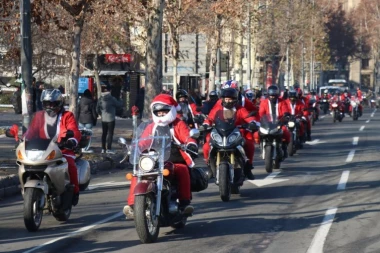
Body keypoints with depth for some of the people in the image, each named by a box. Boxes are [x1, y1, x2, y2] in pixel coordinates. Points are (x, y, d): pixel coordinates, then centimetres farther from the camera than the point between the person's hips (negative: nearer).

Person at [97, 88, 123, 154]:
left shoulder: (101, 99, 2)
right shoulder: (112, 99, -13)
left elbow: (97, 109, 8)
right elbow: (119, 105, -5)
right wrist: (120, 101, 16)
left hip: (103, 119, 5)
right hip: (111, 119, -5)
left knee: (104, 133, 12)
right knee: (110, 133, -3)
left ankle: (103, 148, 14)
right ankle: (108, 148, -7)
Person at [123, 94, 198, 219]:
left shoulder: (178, 125, 9)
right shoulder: (151, 127, 21)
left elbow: (188, 137, -6)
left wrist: (191, 145, -28)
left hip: (175, 163, -3)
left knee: (183, 171, -37)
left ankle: (185, 202, -35)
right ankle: (132, 204, -29)